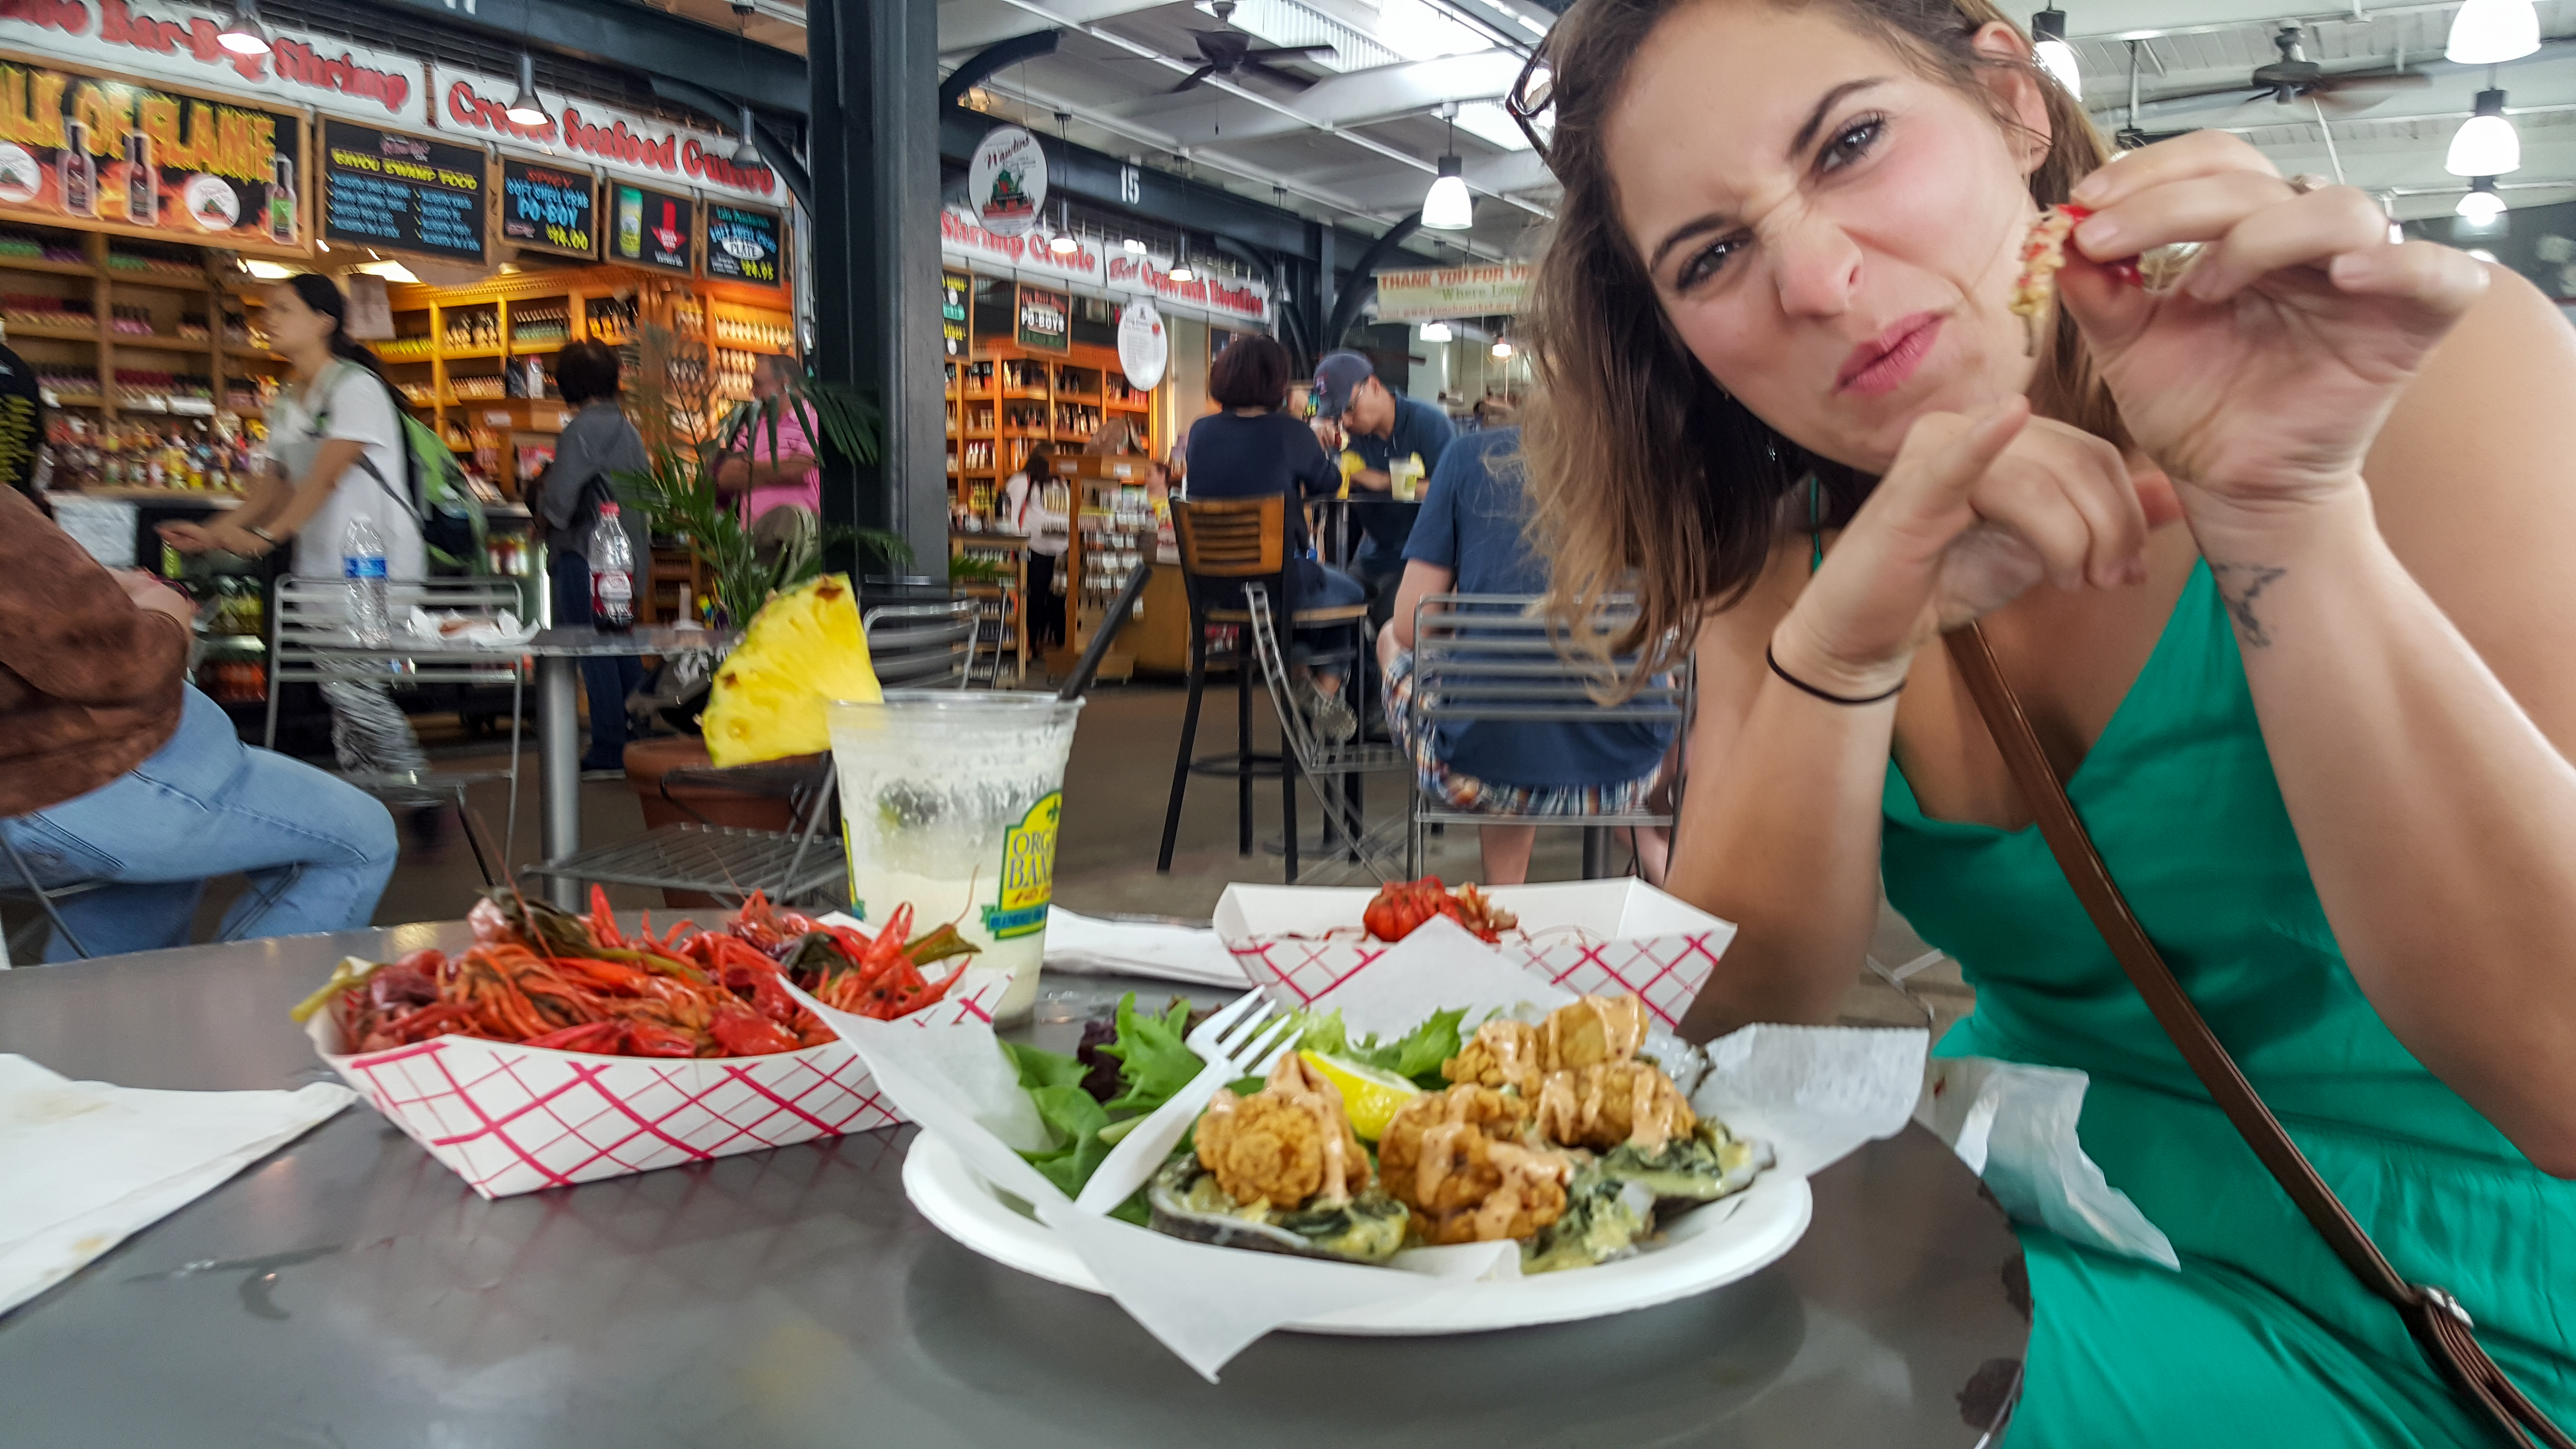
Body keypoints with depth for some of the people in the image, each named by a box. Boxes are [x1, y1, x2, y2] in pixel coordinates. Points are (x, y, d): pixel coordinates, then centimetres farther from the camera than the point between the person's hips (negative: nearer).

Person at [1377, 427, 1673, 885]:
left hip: (1478, 761, -3)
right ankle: (1653, 852, 27)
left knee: (1392, 638, 29)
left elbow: (1410, 626, -3)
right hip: (1623, 771, 3)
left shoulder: (1473, 456, -2)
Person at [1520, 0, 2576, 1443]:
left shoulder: (2426, 366, -17)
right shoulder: (1788, 547, -3)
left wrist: (2288, 517, -33)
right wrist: (1841, 645, -26)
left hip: (2424, 1312, -3)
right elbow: (1732, 1015, -12)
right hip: (2026, 1207, 4)